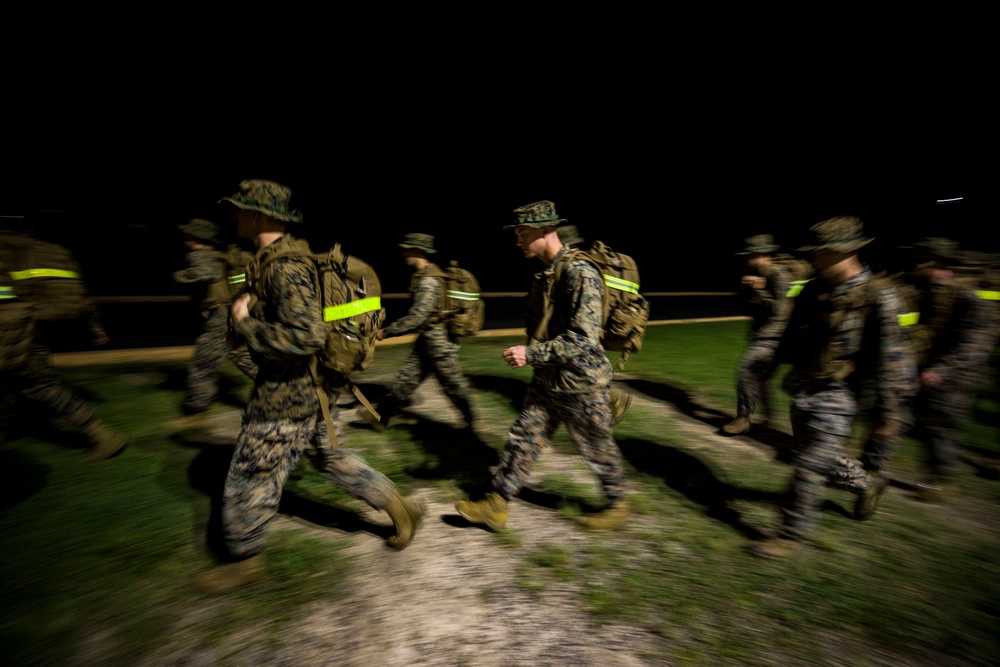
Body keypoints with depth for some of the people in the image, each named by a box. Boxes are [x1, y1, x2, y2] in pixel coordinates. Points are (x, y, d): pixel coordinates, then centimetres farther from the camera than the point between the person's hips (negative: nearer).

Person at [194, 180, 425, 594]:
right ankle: (399, 507, 28)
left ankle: (244, 560, 33)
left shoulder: (285, 268, -23)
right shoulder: (294, 258, 9)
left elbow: (304, 336, -34)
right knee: (330, 458, 22)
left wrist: (243, 324, -21)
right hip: (312, 388, 10)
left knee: (251, 477, 10)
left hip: (287, 393, -10)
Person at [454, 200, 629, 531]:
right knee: (521, 440, 11)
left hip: (581, 386, -8)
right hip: (547, 381, 8)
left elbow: (584, 338, -28)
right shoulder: (545, 273, 7)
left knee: (598, 450, 13)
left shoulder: (580, 274, -22)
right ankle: (496, 506, 24)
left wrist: (532, 354, -27)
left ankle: (618, 505, 38)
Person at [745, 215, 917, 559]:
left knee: (810, 468, -2)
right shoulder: (813, 291, 4)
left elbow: (894, 362, -13)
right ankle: (868, 484, 50)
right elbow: (785, 332, 13)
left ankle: (791, 534, 14)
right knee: (822, 461, 22)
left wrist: (888, 414, -12)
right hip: (802, 392, 7)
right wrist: (759, 359, 5)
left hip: (837, 400, -7)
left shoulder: (879, 297, -14)